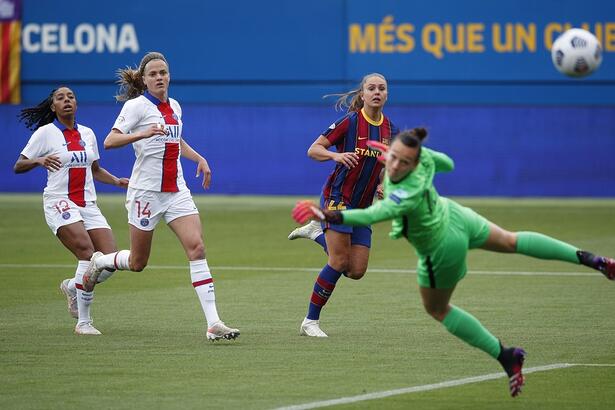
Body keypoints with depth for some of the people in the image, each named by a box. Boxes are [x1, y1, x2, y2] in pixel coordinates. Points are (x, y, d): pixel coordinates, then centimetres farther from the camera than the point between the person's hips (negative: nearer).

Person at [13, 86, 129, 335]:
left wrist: (116, 181, 10)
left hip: (88, 204, 5)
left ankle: (73, 287, 25)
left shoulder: (87, 134, 13)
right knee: (87, 252, -25)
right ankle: (83, 322, -17)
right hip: (59, 203, -5)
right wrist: (39, 160, -21)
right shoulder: (46, 133, -1)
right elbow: (18, 166, -1)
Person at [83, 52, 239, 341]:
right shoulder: (137, 106, -8)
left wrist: (199, 158, 15)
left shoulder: (174, 107, 12)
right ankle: (98, 262, 39)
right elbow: (109, 141, -20)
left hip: (176, 192, 5)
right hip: (146, 191, -5)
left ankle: (213, 323, -17)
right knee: (138, 263, 5)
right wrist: (143, 134, -34)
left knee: (196, 248, -12)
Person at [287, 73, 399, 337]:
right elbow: (313, 150, -10)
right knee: (339, 262, -13)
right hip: (337, 197, -6)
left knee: (356, 271, 1)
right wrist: (336, 155, -29)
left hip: (363, 205, 6)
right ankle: (310, 322, -1)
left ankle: (318, 232, 24)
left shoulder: (390, 129, 6)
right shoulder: (349, 122, -10)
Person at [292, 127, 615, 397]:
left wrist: (329, 216, -68)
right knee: (510, 241, 31)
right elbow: (446, 163, 1)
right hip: (455, 216, 7)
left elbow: (370, 216, -57)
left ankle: (506, 357, 27)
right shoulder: (423, 156, -22)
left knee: (437, 309, 21)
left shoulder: (407, 194, -44)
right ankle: (587, 258, 40)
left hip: (442, 248, -7)